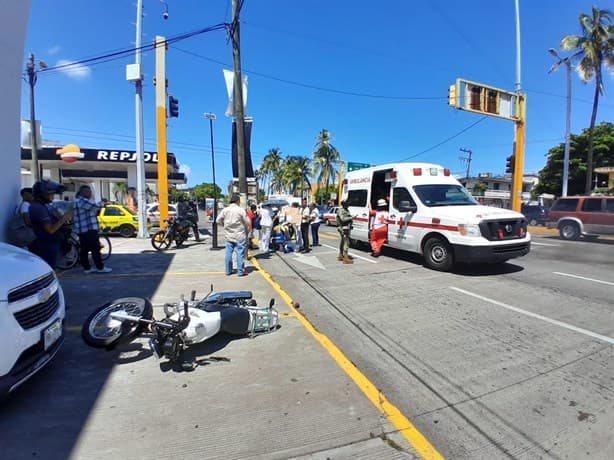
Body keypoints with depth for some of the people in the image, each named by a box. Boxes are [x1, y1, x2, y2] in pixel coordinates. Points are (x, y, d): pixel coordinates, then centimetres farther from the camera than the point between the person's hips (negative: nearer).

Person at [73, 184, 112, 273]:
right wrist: (102, 203, -1)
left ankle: (87, 268, 14)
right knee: (95, 249, -8)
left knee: (84, 250, 10)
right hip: (88, 230, -11)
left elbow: (93, 211, 24)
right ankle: (100, 268, -5)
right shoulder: (82, 201, -13)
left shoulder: (83, 201, 23)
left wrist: (101, 205, 9)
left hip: (83, 230, 11)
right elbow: (95, 206, -21)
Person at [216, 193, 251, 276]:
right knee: (240, 253, 2)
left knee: (228, 253, 11)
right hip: (240, 236, -4)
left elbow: (218, 220, 2)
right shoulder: (240, 210, -12)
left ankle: (228, 271, 19)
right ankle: (240, 271, 6)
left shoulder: (225, 210, 0)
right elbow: (248, 222, -10)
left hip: (228, 235, 5)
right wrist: (248, 231, 7)